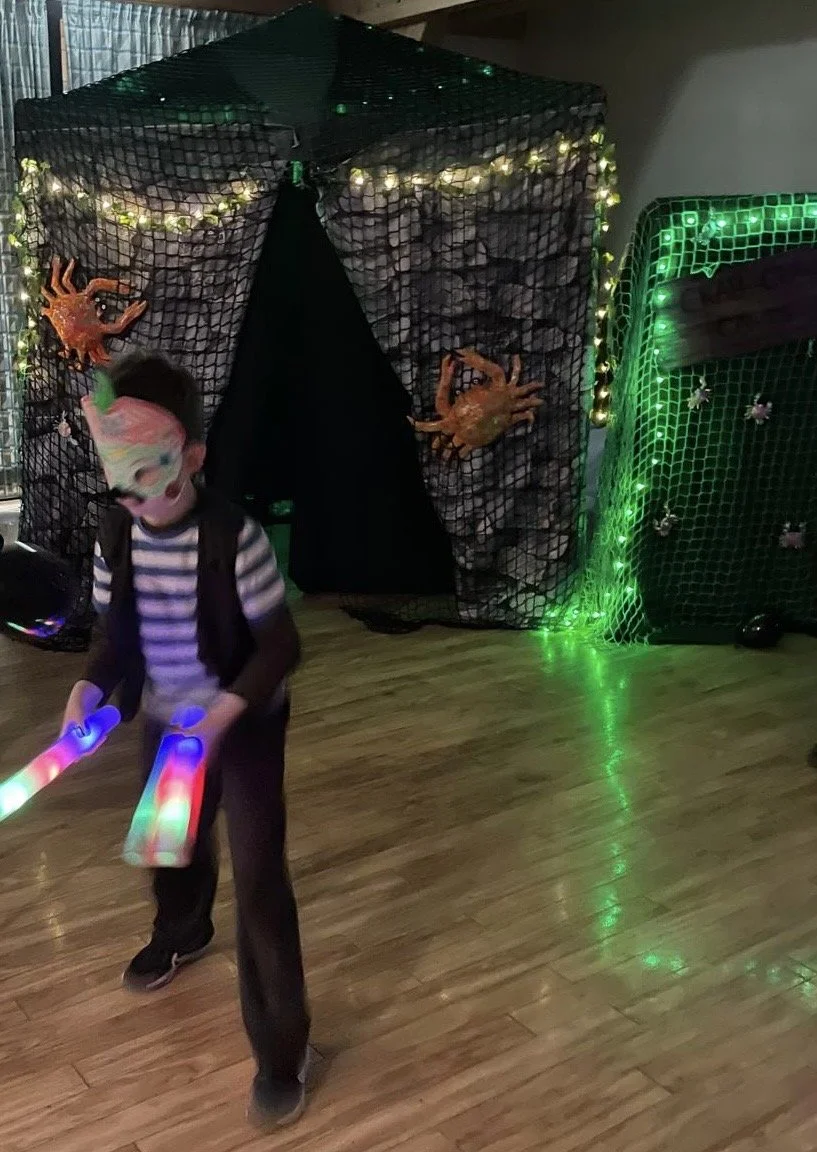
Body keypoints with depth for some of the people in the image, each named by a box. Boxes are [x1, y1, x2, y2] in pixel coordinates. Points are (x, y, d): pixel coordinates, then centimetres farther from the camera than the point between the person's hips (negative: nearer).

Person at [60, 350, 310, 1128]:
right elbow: (113, 631, 3)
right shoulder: (115, 536, -9)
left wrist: (226, 708, -33)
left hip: (244, 725, -6)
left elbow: (281, 644, -20)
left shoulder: (234, 538, -26)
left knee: (258, 877, -6)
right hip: (165, 722, 6)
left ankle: (281, 1051, 8)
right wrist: (89, 689, -16)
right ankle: (182, 933, 62)